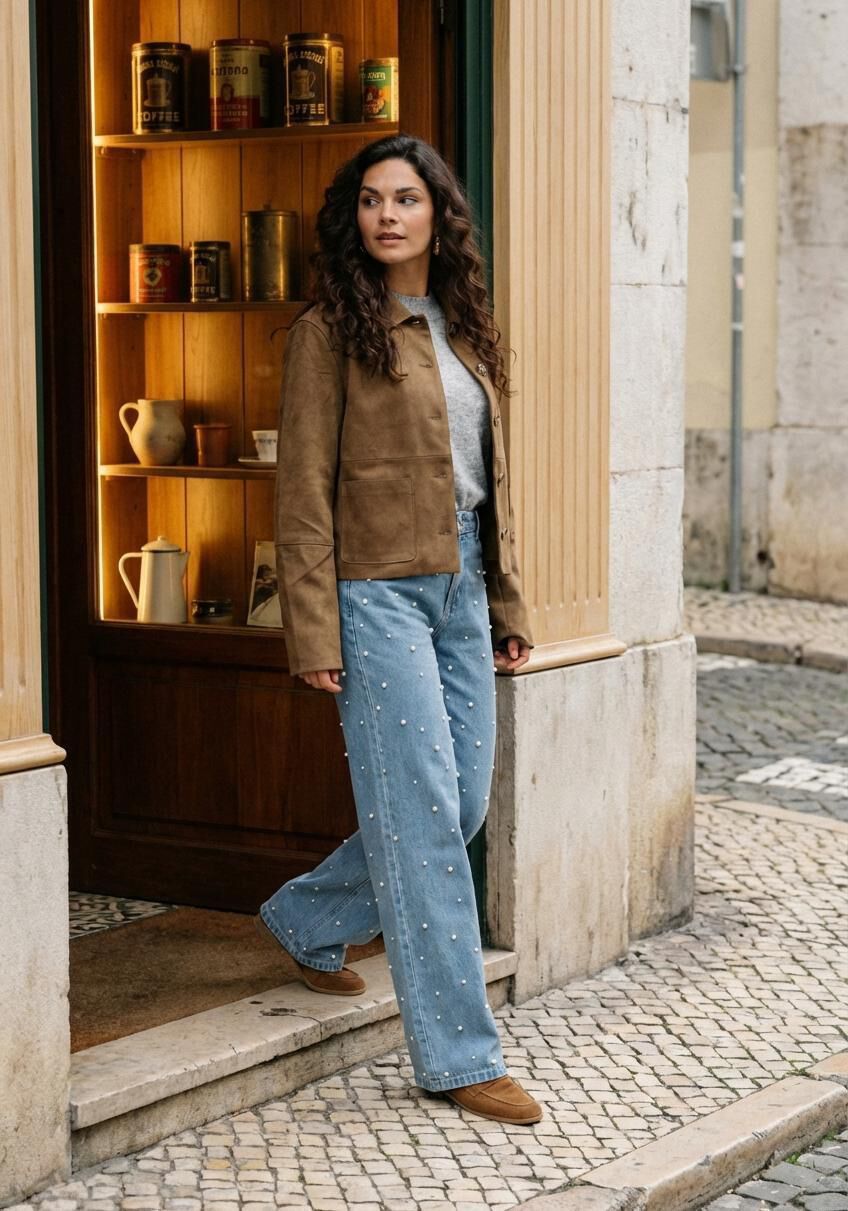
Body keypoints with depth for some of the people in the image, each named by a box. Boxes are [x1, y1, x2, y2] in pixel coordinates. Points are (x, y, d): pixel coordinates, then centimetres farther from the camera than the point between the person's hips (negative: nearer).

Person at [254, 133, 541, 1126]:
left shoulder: (463, 332, 14)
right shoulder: (330, 332, -6)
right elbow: (303, 495, -9)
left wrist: (507, 603, 14)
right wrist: (313, 635, -14)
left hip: (460, 590, 8)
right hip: (379, 591, -7)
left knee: (462, 807, 11)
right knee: (422, 812, -6)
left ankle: (304, 922, 34)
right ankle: (457, 1054, 1)